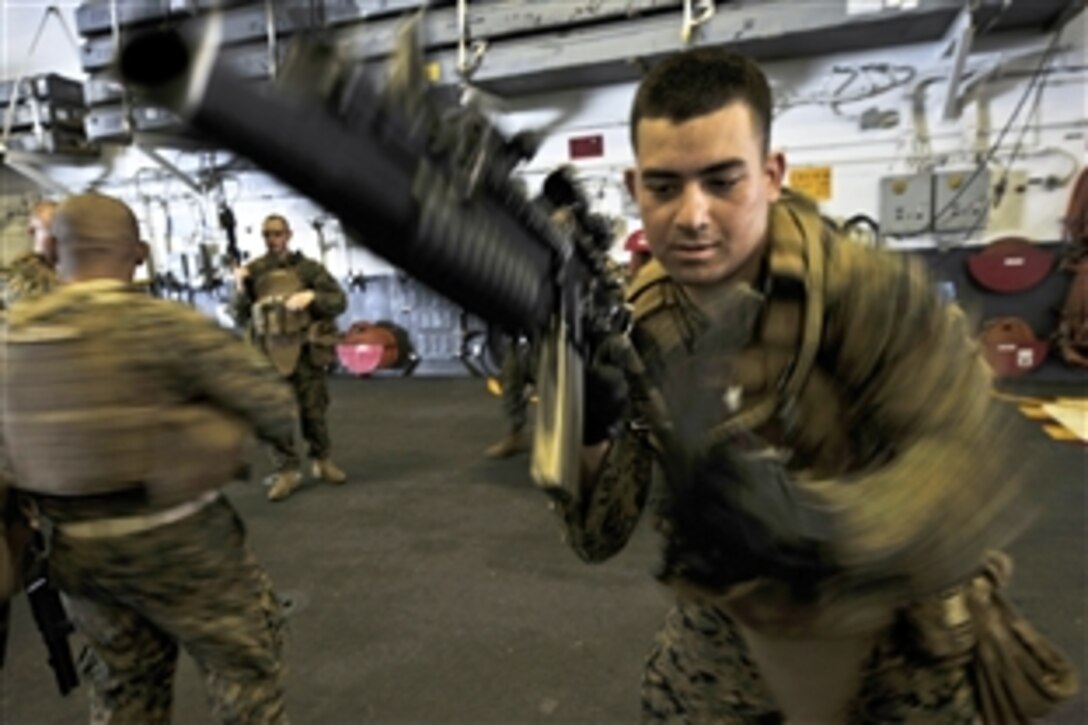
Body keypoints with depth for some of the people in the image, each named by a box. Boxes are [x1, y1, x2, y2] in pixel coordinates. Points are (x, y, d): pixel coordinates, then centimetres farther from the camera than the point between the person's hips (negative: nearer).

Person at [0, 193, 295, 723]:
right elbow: (267, 396, -17)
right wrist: (282, 431, 4)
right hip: (170, 537, -6)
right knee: (242, 657, 14)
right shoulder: (163, 323, -20)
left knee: (123, 681, 25)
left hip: (71, 545, 7)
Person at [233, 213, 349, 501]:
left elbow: (340, 300, -1)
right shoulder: (253, 272, 6)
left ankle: (323, 462, 25)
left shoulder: (307, 268, 0)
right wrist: (241, 290, -10)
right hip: (270, 352, 2)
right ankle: (287, 471, 12)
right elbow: (240, 318, 7)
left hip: (304, 350, -1)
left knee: (313, 411, 6)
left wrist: (312, 296, -18)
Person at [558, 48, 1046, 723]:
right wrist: (590, 431, -34)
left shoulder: (873, 292, -25)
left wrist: (812, 523, -55)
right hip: (723, 633, 3)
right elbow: (599, 537, -14)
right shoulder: (633, 324, -15)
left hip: (882, 647, -2)